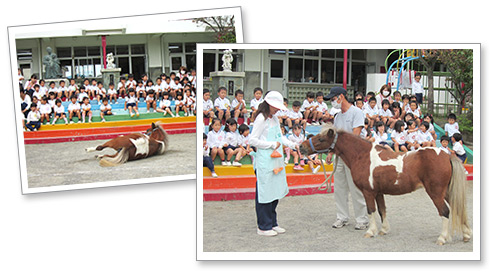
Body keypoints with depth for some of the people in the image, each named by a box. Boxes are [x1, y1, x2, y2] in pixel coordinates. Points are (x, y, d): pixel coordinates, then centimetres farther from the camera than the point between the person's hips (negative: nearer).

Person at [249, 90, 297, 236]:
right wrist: (272, 145, -16)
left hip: (276, 160, 9)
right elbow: (253, 140, -15)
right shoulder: (261, 119, -12)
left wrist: (293, 145, 8)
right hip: (264, 161, -9)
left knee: (275, 191, 13)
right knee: (264, 193, -3)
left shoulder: (275, 119, 13)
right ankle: (263, 226, 7)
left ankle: (272, 223, 23)